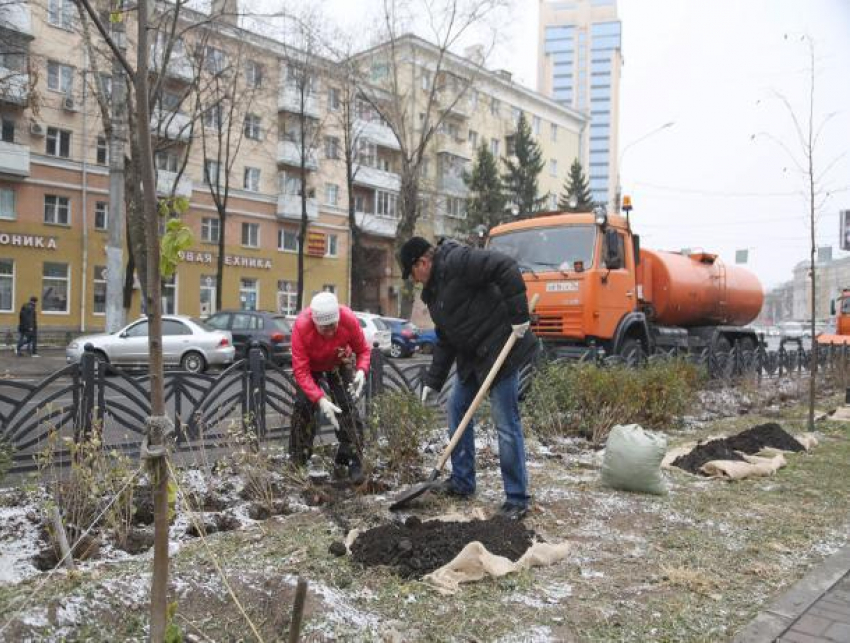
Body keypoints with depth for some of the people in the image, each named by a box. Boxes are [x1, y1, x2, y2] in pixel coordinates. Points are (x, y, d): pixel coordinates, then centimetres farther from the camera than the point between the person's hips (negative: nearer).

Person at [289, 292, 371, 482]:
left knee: (347, 407, -10)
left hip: (340, 363, 1)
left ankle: (352, 460, -1)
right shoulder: (301, 326, -38)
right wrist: (320, 399, -46)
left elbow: (363, 350, -18)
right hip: (310, 365, -1)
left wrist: (361, 371, -40)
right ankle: (298, 462, 6)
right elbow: (300, 370, -36)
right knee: (303, 406, -9)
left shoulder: (349, 319, -35)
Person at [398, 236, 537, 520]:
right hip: (472, 356, 10)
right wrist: (433, 380, 14)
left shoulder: (456, 261, -15)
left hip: (501, 349, -10)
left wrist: (518, 314, -26)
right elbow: (445, 340, 18)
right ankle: (462, 481, 29)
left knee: (506, 424, -5)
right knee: (456, 409, 14)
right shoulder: (433, 292, 15)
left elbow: (506, 267, -25)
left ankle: (517, 499, 7)